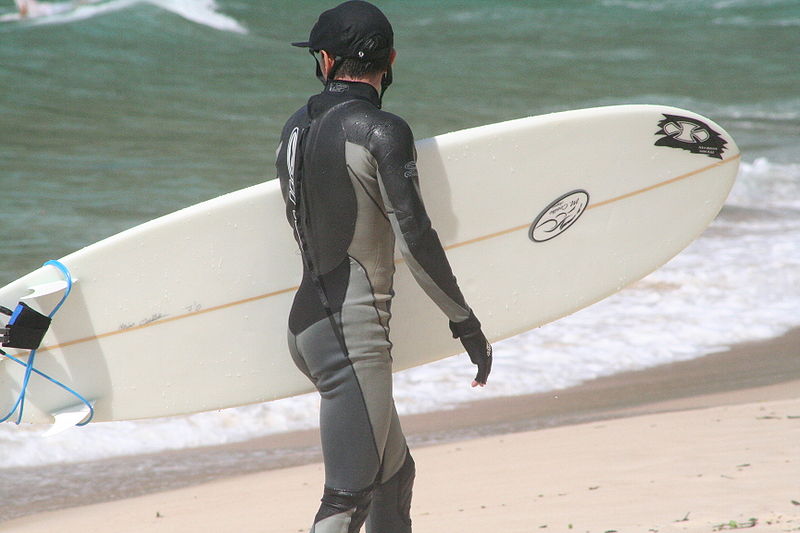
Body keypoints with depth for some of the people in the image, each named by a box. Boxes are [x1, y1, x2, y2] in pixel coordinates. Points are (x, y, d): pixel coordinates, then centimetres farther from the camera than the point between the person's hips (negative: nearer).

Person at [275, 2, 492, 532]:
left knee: (395, 474, 20)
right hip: (353, 333, -8)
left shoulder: (296, 128, 9)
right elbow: (415, 238, -14)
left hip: (309, 323, 8)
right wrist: (467, 323, -6)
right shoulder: (382, 131, -12)